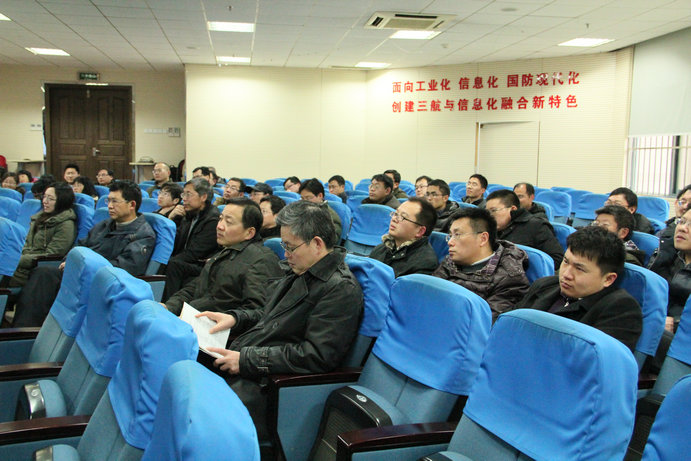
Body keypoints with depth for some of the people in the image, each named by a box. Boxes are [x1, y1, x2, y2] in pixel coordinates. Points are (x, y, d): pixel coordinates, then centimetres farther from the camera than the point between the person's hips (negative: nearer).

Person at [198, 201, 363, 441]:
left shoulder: (342, 289, -15)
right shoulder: (300, 273, 15)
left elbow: (318, 355, -22)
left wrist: (247, 360, -19)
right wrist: (234, 318, 8)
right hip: (241, 368, 10)